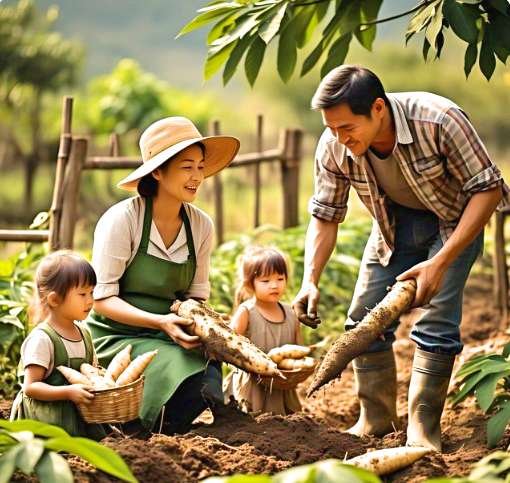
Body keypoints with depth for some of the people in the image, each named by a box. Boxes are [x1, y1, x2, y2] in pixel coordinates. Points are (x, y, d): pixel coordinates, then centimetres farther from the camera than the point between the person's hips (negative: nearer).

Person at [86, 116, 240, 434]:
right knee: (194, 385, -29)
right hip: (117, 336, -6)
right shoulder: (122, 220, -14)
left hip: (169, 337, 6)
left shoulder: (201, 226, 2)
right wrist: (160, 321, -27)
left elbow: (197, 295, 10)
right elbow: (102, 298, -14)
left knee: (213, 384, -22)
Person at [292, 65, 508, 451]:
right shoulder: (333, 148, -24)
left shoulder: (438, 120, -37)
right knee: (364, 319, -1)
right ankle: (376, 421, 15)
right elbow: (325, 216, -10)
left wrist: (440, 263, -36)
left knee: (435, 321, -16)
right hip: (394, 224, 4)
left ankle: (423, 432, -7)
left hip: (453, 219, -4)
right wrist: (310, 281, -26)